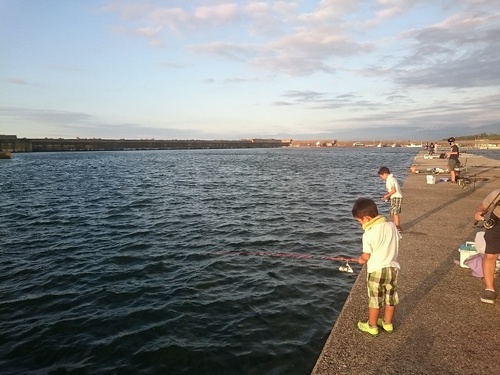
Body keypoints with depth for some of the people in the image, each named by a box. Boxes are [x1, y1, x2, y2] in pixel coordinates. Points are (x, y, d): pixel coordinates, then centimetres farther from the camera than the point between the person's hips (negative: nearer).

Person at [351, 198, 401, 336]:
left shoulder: (368, 234, -21)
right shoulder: (392, 226, -4)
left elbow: (366, 256, -14)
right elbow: (396, 244, 8)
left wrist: (360, 259, 9)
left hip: (376, 270, -5)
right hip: (392, 267, 6)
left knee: (375, 300, 9)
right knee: (391, 298, 18)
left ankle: (372, 326, 23)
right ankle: (387, 323, 35)